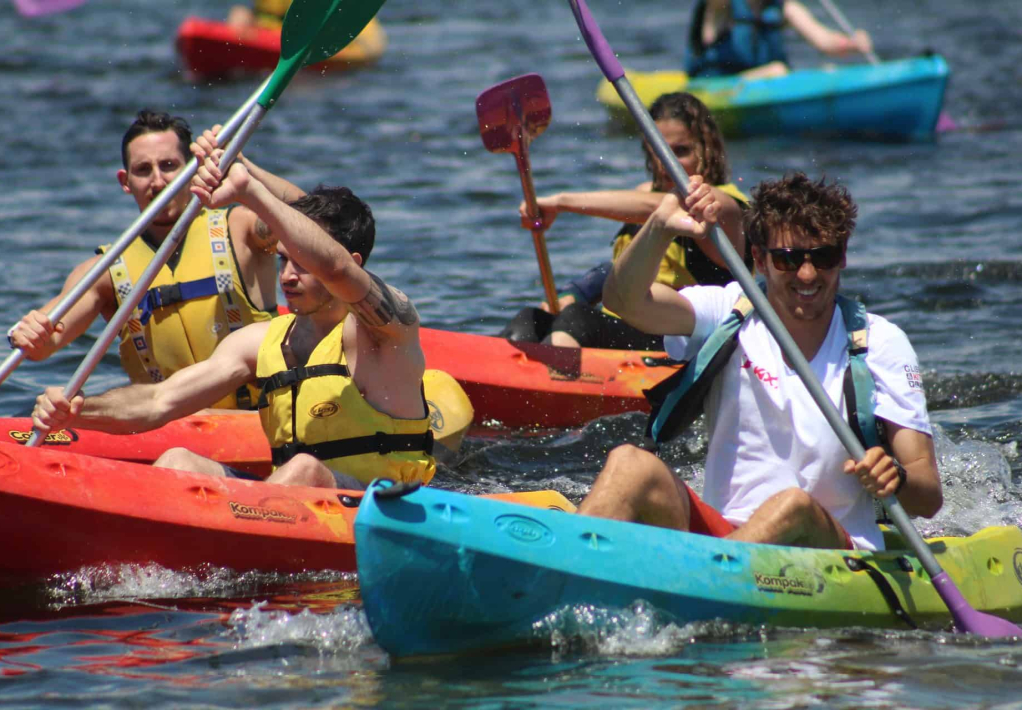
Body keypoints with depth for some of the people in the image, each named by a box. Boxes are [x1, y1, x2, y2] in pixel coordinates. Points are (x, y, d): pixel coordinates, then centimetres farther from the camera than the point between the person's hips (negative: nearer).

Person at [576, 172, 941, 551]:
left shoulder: (879, 344, 1)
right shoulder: (731, 314, 5)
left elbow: (929, 497, -4)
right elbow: (624, 299, -13)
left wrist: (896, 478, -28)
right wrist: (660, 228, -32)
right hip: (718, 533, 2)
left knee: (793, 505, -35)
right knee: (631, 464, -23)